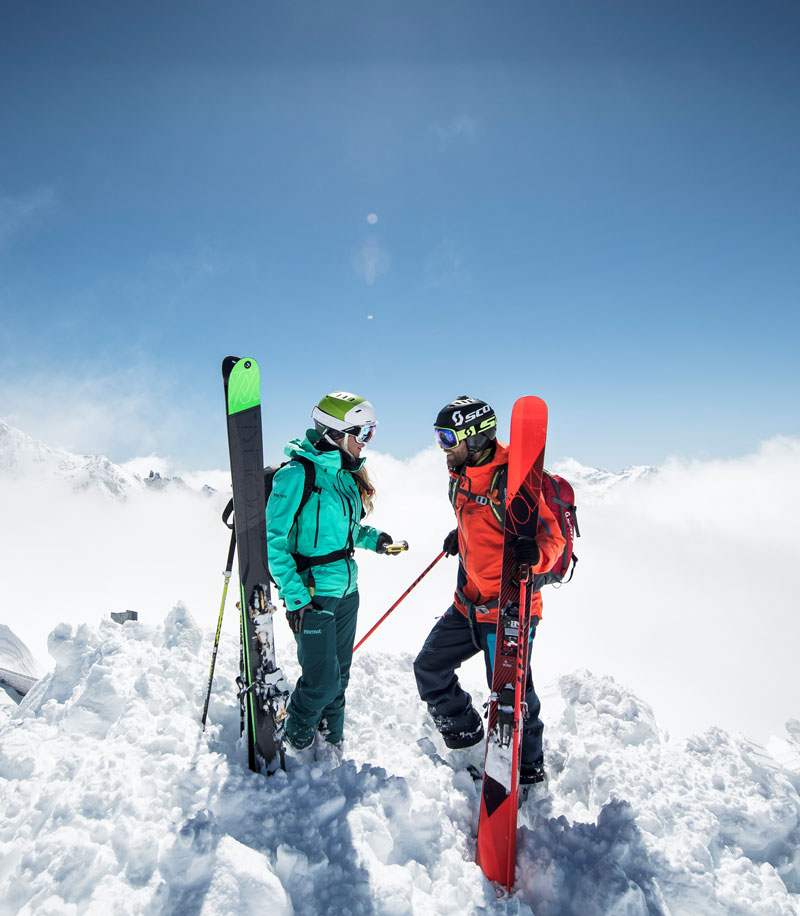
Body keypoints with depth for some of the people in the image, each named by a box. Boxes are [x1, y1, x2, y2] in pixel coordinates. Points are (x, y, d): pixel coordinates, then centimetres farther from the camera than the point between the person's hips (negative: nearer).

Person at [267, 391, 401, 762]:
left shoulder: (346, 474, 9)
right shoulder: (297, 473, -15)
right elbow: (273, 538, -15)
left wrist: (371, 538, 2)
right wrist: (294, 595, -19)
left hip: (346, 591, 7)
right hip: (312, 594, -7)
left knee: (340, 675, 15)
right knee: (322, 679, -2)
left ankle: (330, 743, 35)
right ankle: (298, 738, 27)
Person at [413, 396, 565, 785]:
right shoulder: (462, 477, 4)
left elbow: (554, 535, -21)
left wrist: (534, 555, -40)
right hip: (468, 603, 9)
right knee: (429, 669, 16)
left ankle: (528, 767, 32)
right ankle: (464, 732, 39)